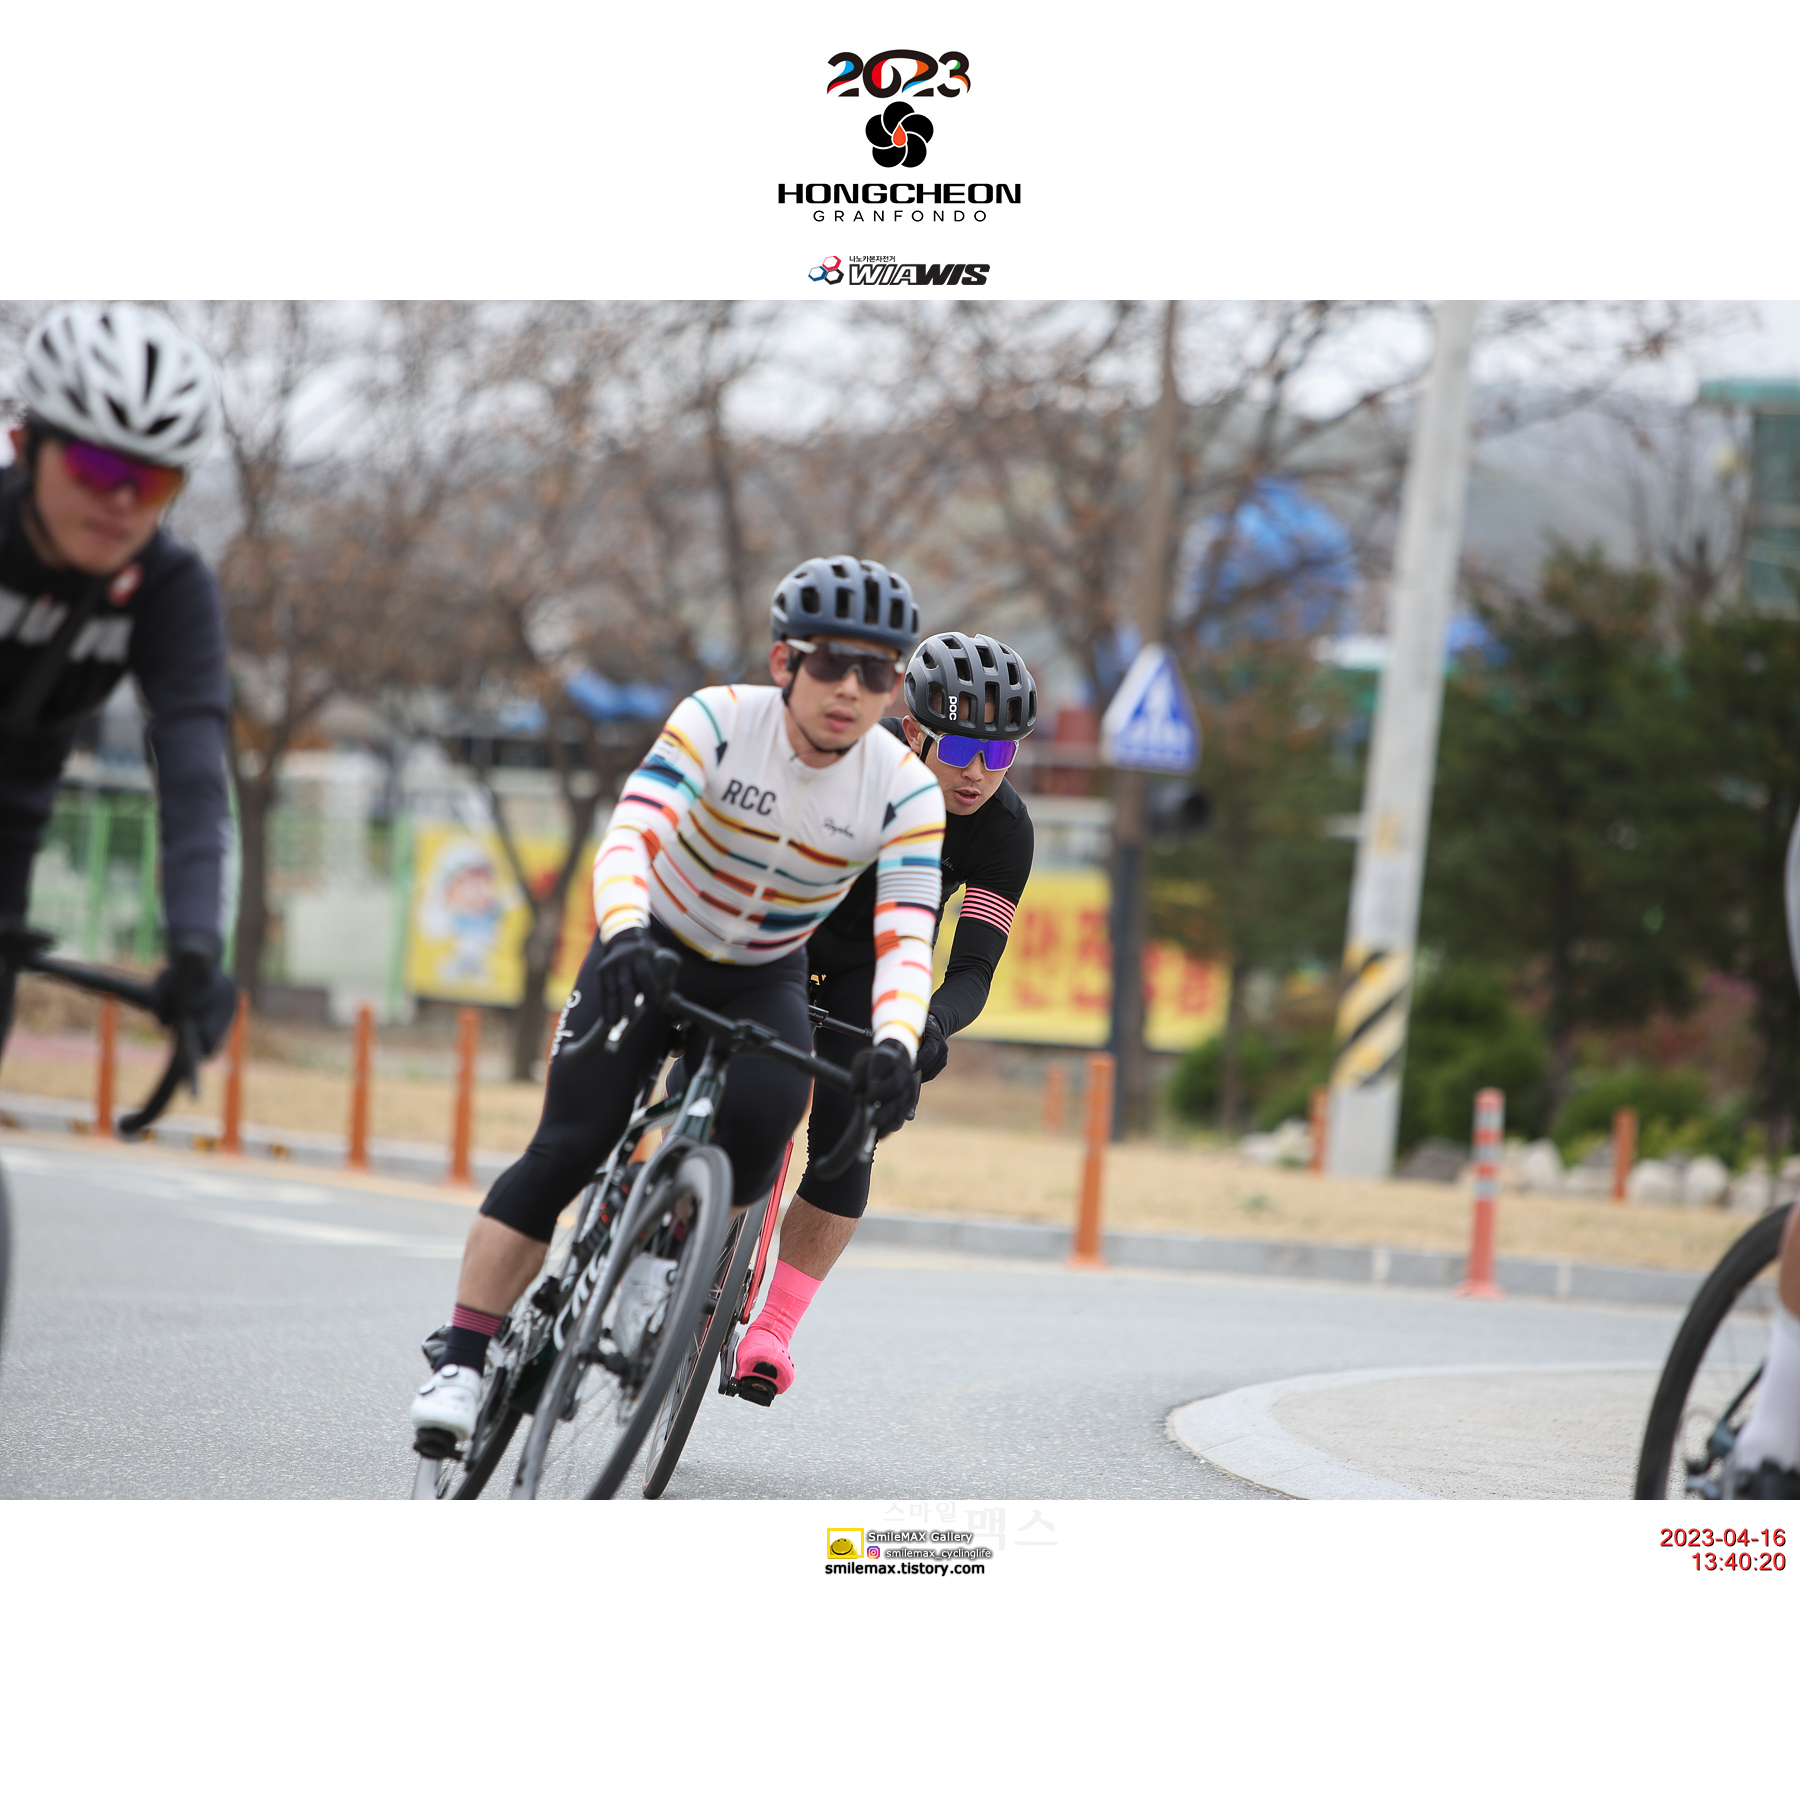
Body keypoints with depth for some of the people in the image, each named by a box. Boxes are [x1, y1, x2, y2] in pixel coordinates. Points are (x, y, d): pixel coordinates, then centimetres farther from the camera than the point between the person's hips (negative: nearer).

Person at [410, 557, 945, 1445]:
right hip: (652, 951, -1)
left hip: (765, 980, 1)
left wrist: (894, 1043, -48)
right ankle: (459, 1361, -15)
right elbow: (631, 834, -37)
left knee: (765, 1114, -28)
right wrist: (623, 932, -58)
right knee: (567, 1150, -17)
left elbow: (906, 939, -28)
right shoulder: (719, 721, -24)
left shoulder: (906, 790, -19)